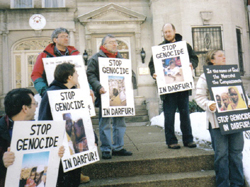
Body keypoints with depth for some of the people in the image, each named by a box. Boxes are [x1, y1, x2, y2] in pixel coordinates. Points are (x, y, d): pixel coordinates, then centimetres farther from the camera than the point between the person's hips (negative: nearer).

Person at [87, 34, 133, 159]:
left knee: (120, 121, 9)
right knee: (105, 123, -1)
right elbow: (90, 75, -8)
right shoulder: (96, 58, 0)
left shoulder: (120, 57, 19)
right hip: (104, 96, -6)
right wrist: (98, 87, -21)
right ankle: (106, 149, 11)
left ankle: (118, 147, 22)